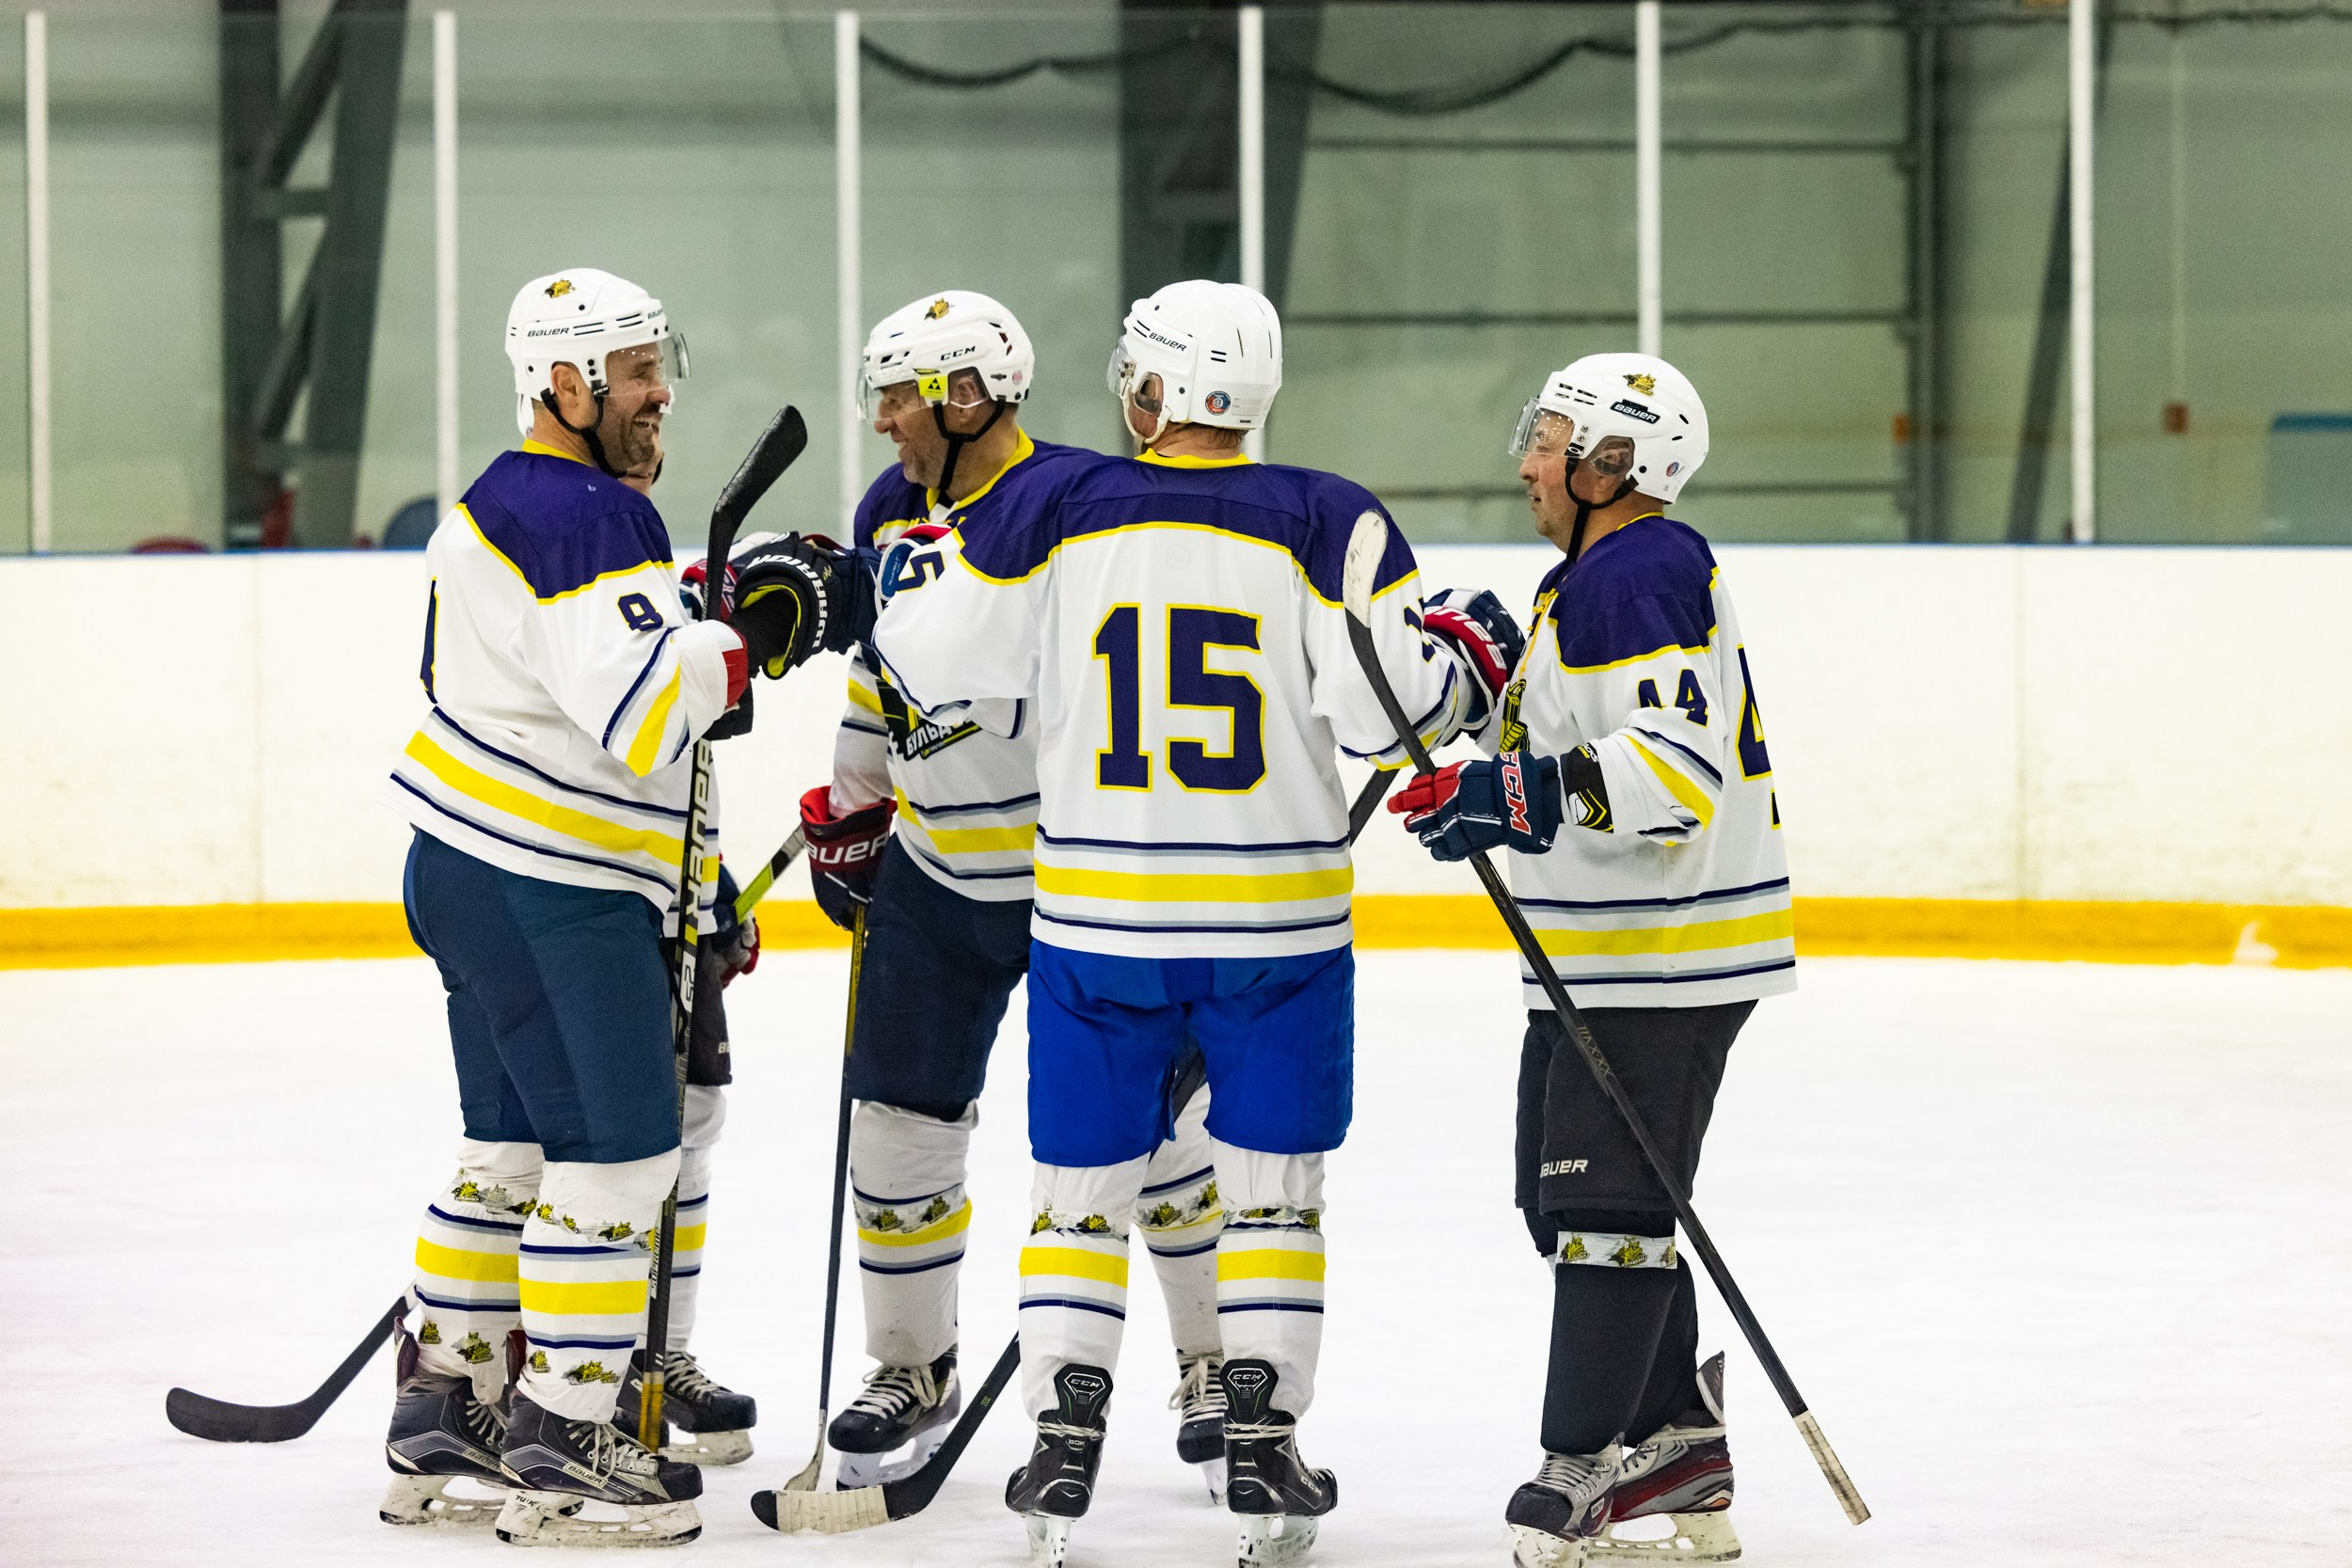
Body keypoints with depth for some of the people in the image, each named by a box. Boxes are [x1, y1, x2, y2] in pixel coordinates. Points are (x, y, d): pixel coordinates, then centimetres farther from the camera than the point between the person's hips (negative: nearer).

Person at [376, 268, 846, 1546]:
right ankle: (561, 1450, -3)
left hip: (469, 868, 11)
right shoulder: (585, 518, -19)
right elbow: (641, 709, -28)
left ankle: (443, 1414, 23)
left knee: (514, 1145, 17)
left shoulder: (509, 500, 15)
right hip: (548, 895, -11)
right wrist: (752, 629, -20)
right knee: (616, 1150, -6)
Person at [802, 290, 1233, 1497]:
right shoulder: (892, 512, 4)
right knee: (899, 1120, 5)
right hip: (936, 873, 6)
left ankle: (1217, 1367, 18)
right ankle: (911, 1371, 22)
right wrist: (846, 809, 22)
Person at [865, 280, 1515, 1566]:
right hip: (1278, 923, -1)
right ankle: (1262, 1459, 8)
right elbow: (1390, 700, -13)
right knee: (1271, 1188, 12)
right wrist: (1469, 675, 8)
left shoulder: (1056, 513, -5)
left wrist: (910, 565, 20)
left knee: (1082, 1187, 12)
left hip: (1098, 923, 1)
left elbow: (930, 658, -1)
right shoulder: (1321, 521, -8)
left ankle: (1063, 1455, 8)